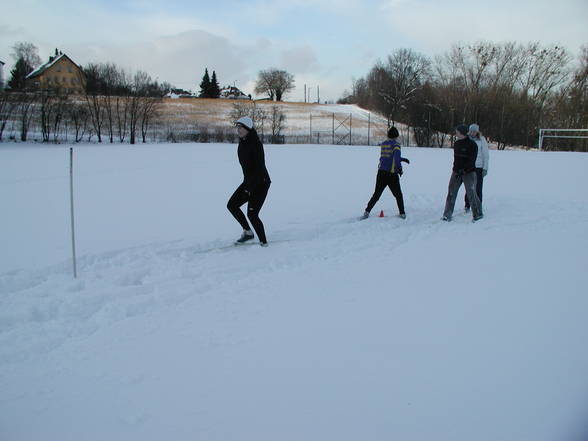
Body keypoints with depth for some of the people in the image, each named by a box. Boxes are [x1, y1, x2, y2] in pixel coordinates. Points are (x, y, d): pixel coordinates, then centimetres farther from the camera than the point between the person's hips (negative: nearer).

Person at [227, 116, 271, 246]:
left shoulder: (256, 144, -20)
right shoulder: (242, 143, 7)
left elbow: (260, 167, -23)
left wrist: (250, 188, -23)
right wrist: (246, 184, 14)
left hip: (260, 183, -9)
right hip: (248, 182, 9)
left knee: (252, 214, -9)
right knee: (232, 205, 7)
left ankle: (264, 242, 7)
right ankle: (248, 232, 19)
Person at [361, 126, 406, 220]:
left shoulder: (383, 144, 12)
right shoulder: (396, 144, -7)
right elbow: (396, 155, -25)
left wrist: (402, 159, 30)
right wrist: (399, 166, -24)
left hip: (381, 173, 5)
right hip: (392, 174, -5)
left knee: (376, 194, 10)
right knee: (398, 195, 13)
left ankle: (367, 212, 1)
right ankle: (402, 213, 16)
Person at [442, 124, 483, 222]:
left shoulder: (472, 144, -12)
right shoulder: (456, 144, 8)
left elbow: (471, 161, -17)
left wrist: (463, 170, -24)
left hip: (469, 173, -6)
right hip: (456, 172, 6)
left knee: (471, 194, -2)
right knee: (451, 193, -1)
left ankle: (478, 214, 14)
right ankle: (447, 215, 2)